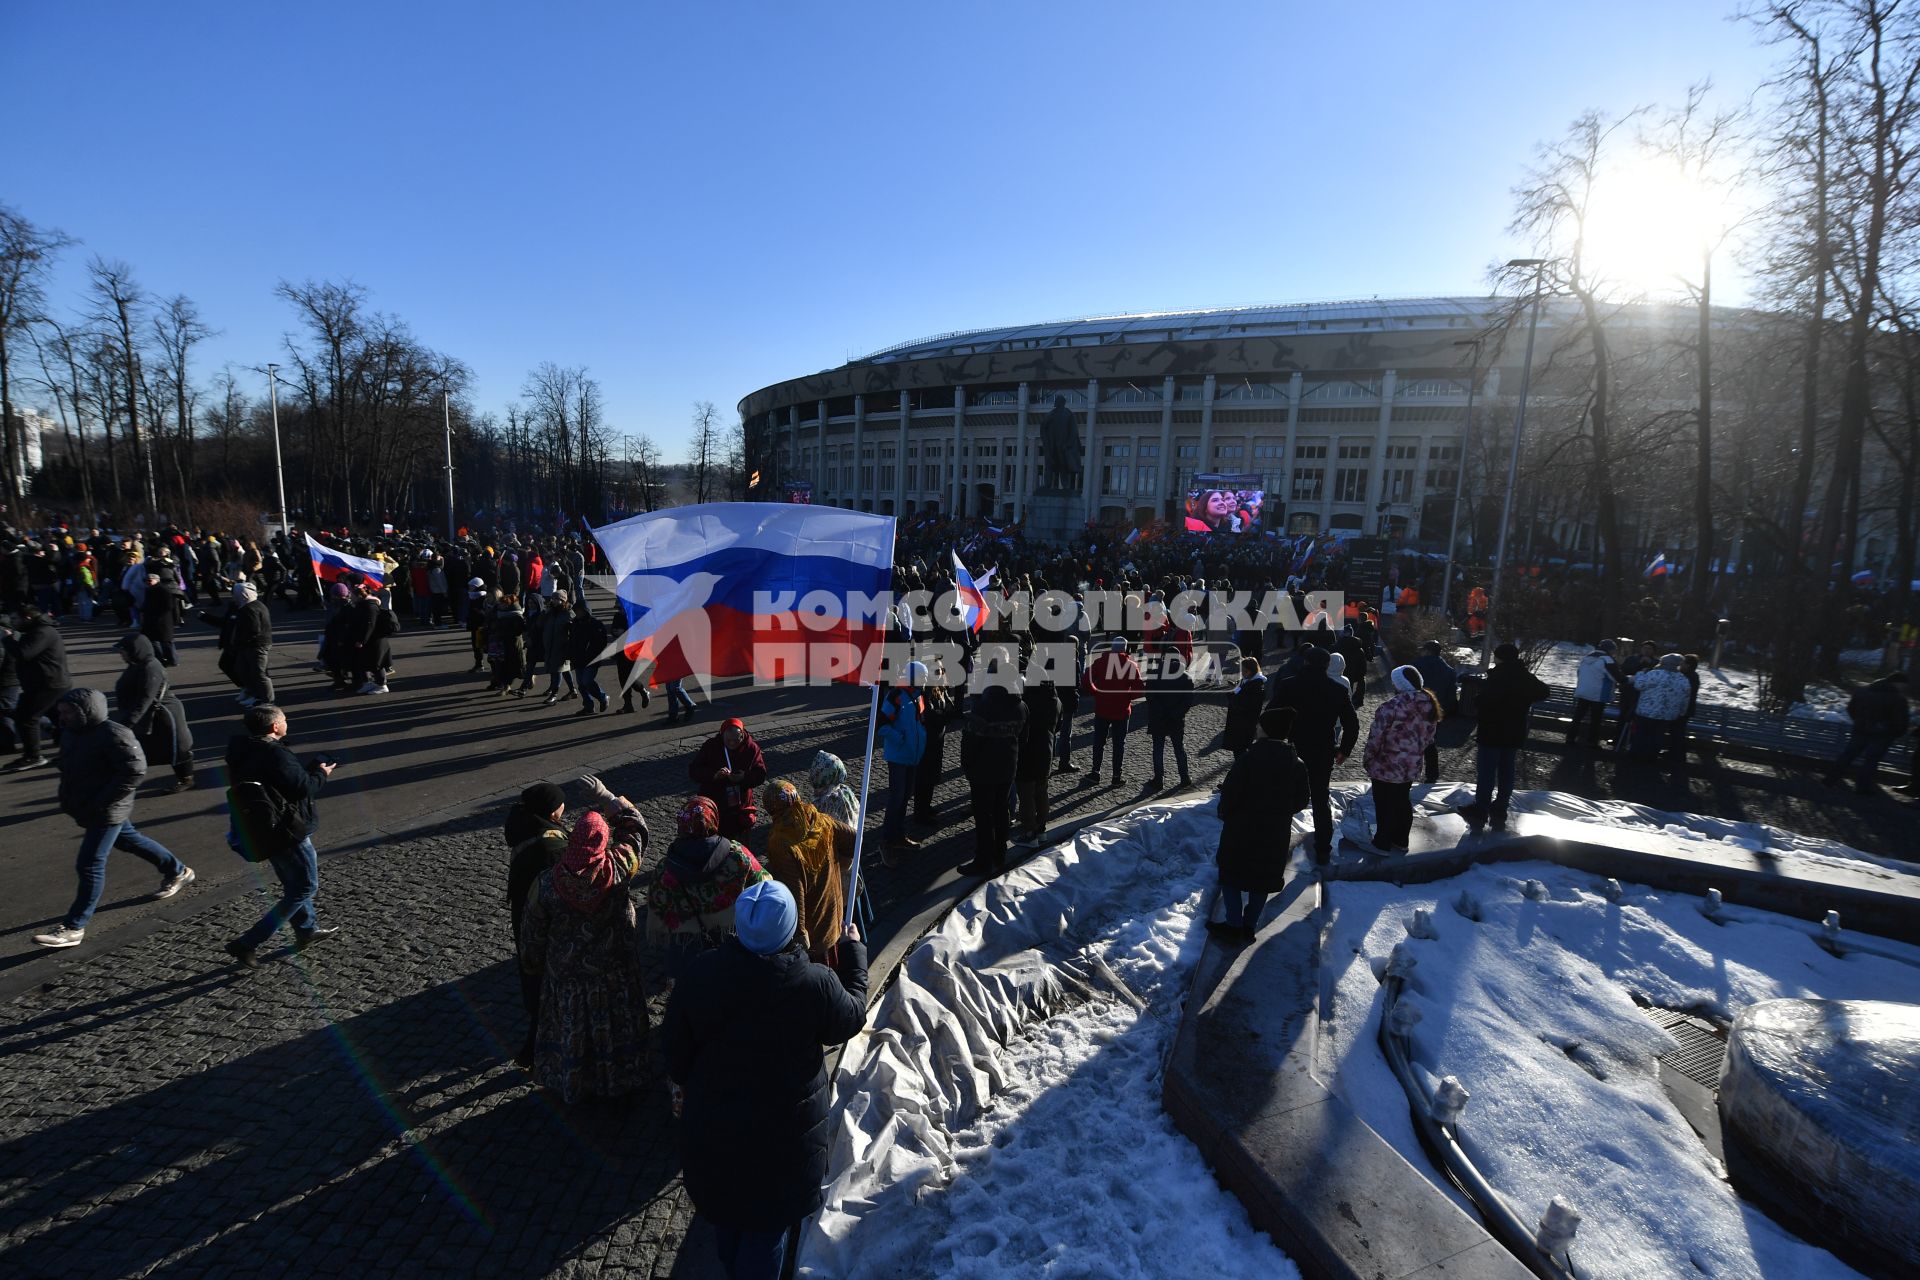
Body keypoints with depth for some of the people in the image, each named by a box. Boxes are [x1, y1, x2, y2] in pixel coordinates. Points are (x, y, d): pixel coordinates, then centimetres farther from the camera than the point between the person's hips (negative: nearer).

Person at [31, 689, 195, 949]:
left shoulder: (113, 735, -25)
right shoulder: (71, 732, 3)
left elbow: (135, 771, -26)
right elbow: (70, 769, 18)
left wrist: (101, 802, -24)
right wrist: (68, 799, 7)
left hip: (106, 812, -10)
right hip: (86, 808, 10)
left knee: (89, 866, -4)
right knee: (129, 840, 24)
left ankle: (73, 928, 4)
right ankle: (177, 872, 42)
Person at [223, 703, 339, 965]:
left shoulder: (244, 751, 1)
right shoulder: (275, 755, -28)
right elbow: (304, 788, -24)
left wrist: (311, 769, 5)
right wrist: (321, 774, -6)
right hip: (287, 834, -10)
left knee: (294, 884, 24)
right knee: (305, 887, 5)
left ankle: (307, 929, 40)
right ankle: (247, 943, 6)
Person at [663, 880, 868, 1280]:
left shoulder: (700, 974, -22)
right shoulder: (816, 985, -31)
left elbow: (675, 1050, -7)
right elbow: (851, 1020, -9)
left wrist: (689, 1086, 14)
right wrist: (853, 954, 1)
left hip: (711, 1127, 4)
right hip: (785, 1131, -3)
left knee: (725, 1206, 31)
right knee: (769, 1221, 22)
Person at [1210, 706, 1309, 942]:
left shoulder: (1248, 759, -20)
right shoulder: (1296, 765, -6)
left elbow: (1230, 794, -18)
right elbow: (1302, 800, 3)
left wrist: (1225, 814, 2)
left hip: (1242, 830, -4)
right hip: (1276, 834, 4)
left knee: (1232, 874, 11)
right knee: (1263, 879, 16)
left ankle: (1234, 925, 14)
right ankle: (1249, 926, 24)